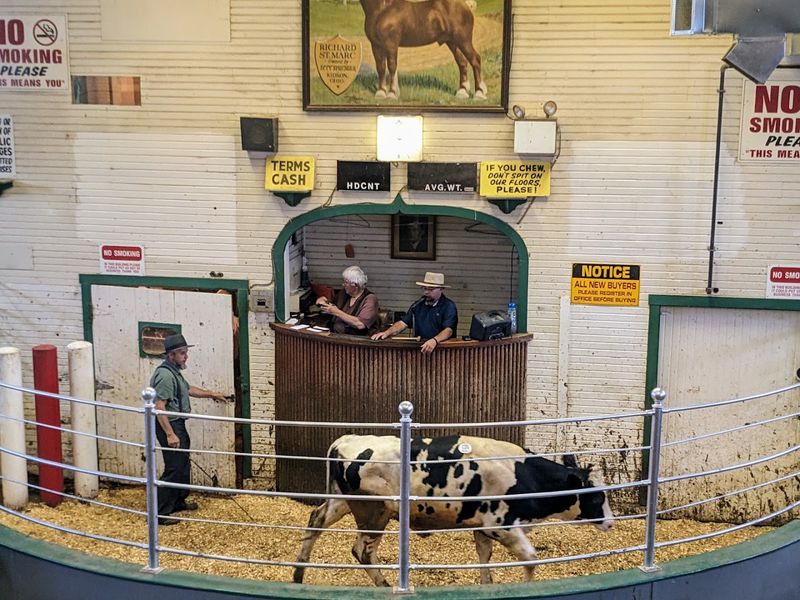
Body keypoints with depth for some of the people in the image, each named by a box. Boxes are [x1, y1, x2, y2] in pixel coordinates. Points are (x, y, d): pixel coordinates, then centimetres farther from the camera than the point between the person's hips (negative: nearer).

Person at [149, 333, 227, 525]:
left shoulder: (174, 371, 11)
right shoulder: (165, 374, -22)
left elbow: (188, 389, 30)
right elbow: (159, 408, -26)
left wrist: (211, 394, 34)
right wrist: (170, 434, -28)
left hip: (178, 424, 11)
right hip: (169, 425, -11)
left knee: (183, 464, 20)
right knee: (173, 468, -7)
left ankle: (178, 502, 35)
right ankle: (160, 512, -2)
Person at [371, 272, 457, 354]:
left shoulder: (449, 306, -4)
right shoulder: (418, 305, 14)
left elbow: (448, 330, -18)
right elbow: (403, 323, 11)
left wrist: (434, 340, -38)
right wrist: (387, 333, -9)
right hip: (419, 346, 4)